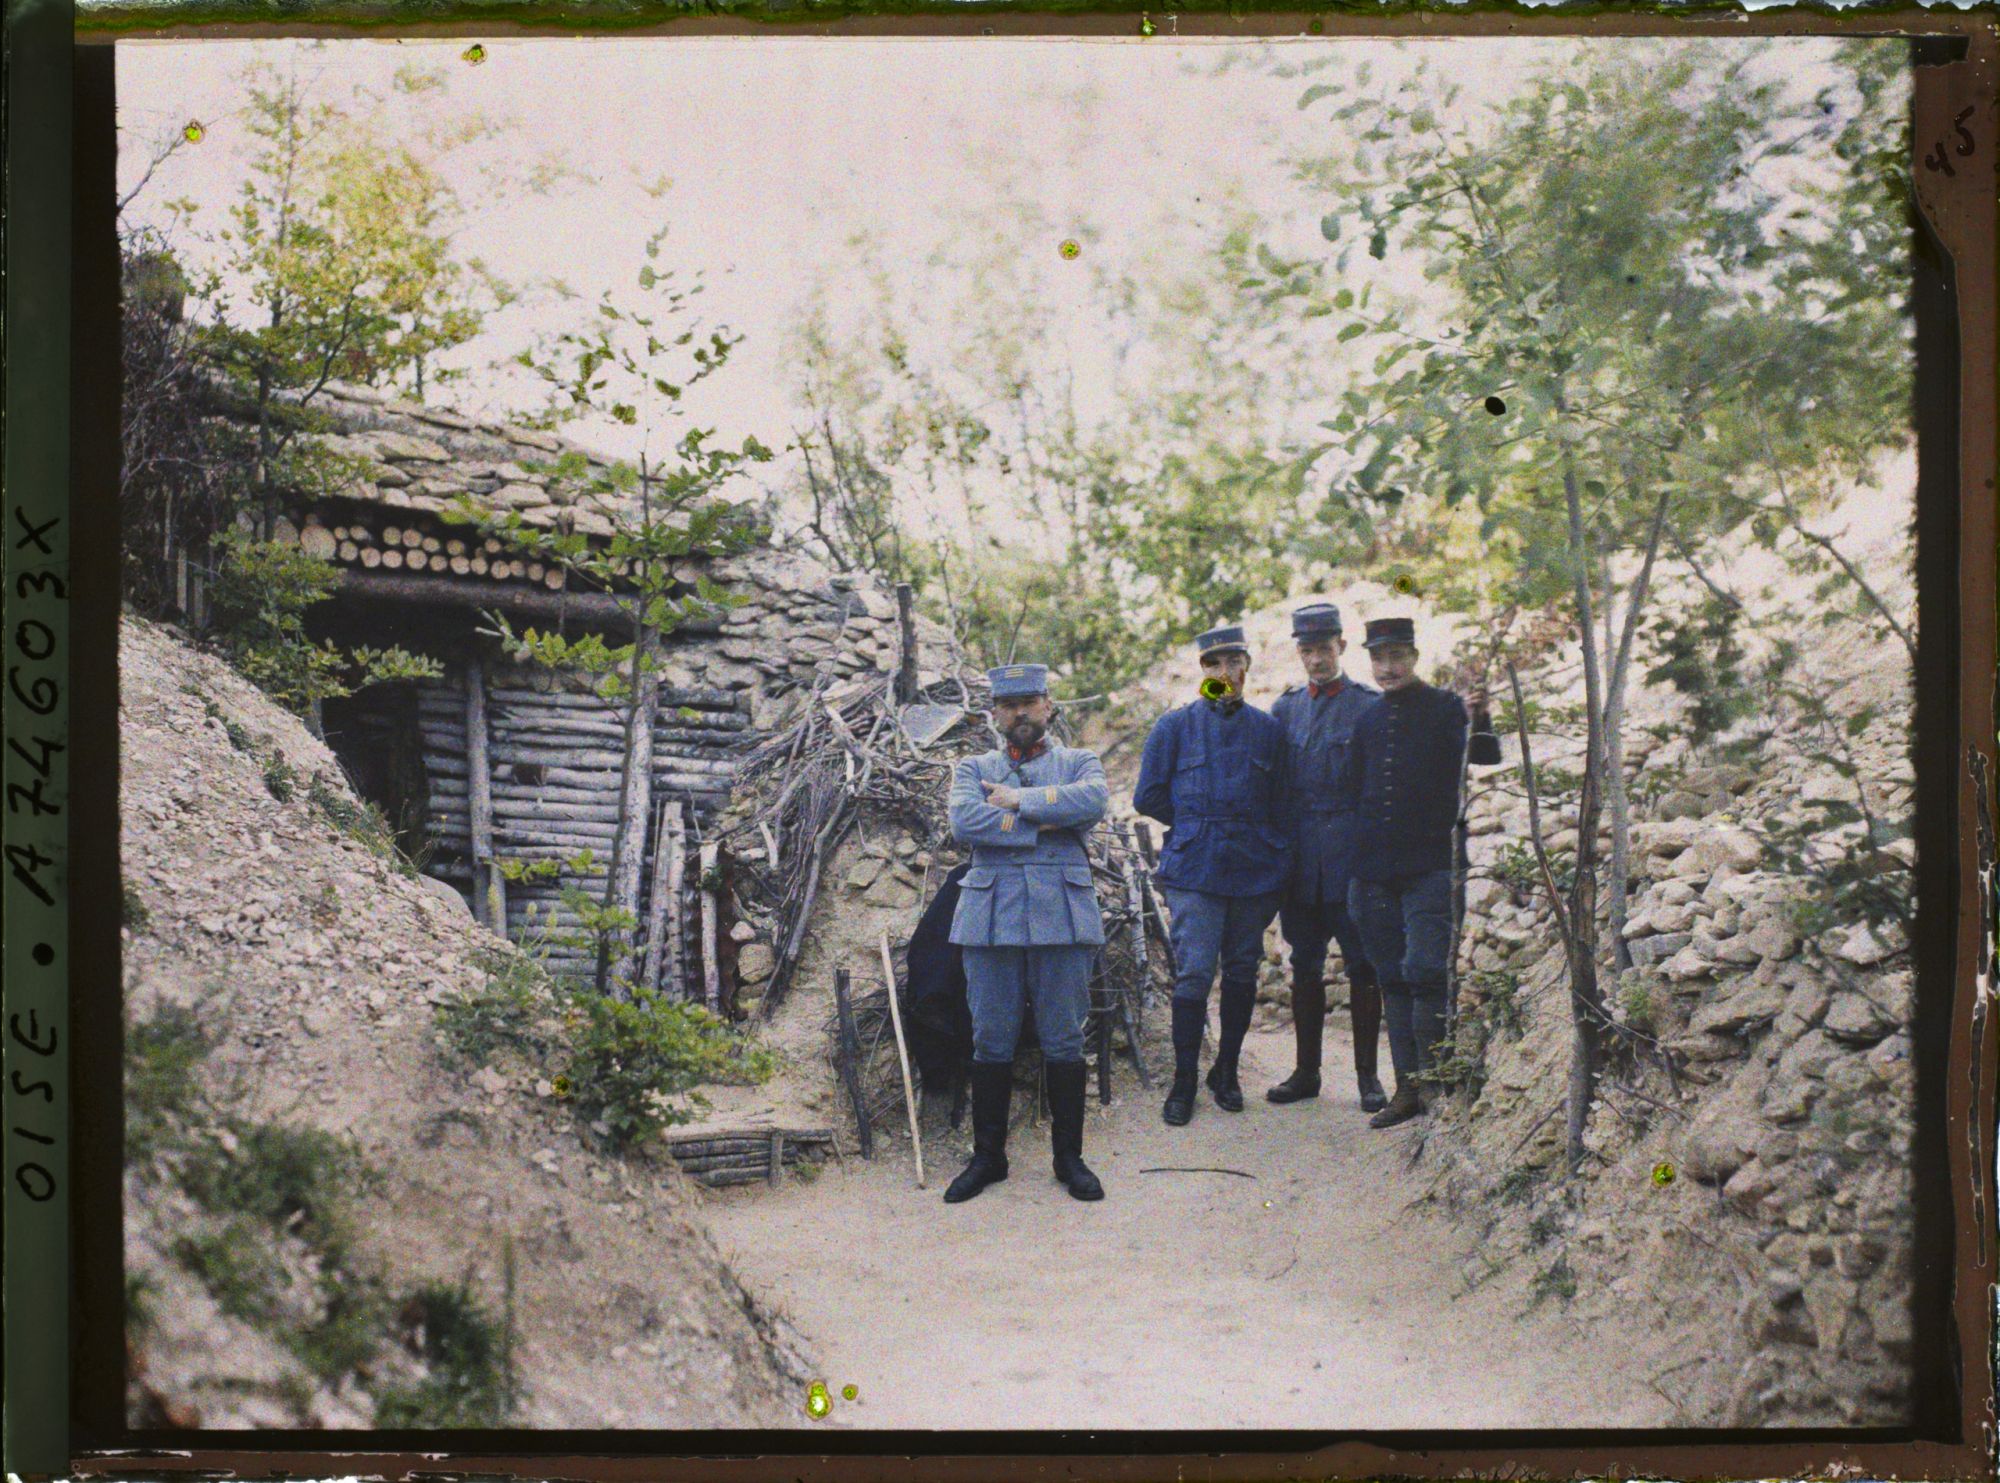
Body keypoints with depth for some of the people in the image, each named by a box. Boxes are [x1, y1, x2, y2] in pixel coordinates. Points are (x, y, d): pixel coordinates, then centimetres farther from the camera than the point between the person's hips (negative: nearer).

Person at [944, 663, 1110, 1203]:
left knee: (1063, 1041, 3)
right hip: (991, 916, 0)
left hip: (1062, 915, 0)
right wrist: (1045, 823, -10)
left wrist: (1019, 799, -9)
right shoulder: (973, 769, 13)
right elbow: (965, 822, -8)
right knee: (991, 1042, 4)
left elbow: (1093, 802, -12)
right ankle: (988, 1157, 14)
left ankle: (1069, 1158, 13)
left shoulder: (1080, 763, 13)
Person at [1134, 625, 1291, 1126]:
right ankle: (1183, 1081, 2)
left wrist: (1280, 866, 8)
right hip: (1194, 873, -2)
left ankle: (1226, 1071, 23)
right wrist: (1196, 824, 5)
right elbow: (1148, 797, 7)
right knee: (1193, 974, -8)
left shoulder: (1268, 729, 10)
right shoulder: (1174, 726, 4)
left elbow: (1280, 804, 14)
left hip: (1254, 872, 2)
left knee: (1242, 973, 9)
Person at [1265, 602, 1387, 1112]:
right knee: (1305, 967, 8)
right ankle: (1306, 1071, 17)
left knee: (1362, 968, 1)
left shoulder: (1372, 706, -1)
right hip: (1300, 861, 4)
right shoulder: (1285, 708, 11)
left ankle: (1367, 1075, 9)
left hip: (1353, 858, -4)